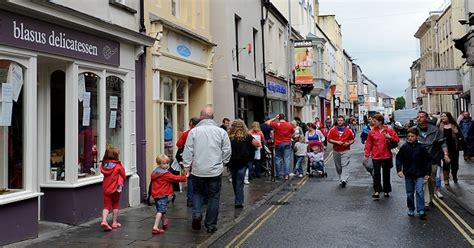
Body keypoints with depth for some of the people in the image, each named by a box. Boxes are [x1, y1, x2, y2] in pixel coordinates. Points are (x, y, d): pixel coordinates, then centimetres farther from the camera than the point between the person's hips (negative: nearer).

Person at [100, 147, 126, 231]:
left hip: (106, 188, 3)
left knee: (106, 205, 6)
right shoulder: (118, 166, -13)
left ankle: (104, 220, -13)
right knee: (115, 205, 11)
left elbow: (103, 173, 12)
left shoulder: (103, 165, -2)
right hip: (116, 187, -3)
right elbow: (124, 176, -3)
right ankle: (114, 222, 18)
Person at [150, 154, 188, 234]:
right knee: (161, 210, -10)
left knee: (160, 209, 23)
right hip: (162, 194, -9)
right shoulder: (165, 174, -15)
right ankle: (155, 228, -17)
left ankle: (164, 223, 44)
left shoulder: (154, 172, 12)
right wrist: (185, 177, -2)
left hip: (156, 194, 9)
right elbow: (175, 178, -11)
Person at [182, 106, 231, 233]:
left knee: (197, 192, 22)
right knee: (213, 197, 10)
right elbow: (227, 151, 2)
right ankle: (211, 225, 15)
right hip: (215, 170, 0)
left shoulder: (194, 131, -5)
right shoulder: (221, 131, -3)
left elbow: (188, 151, -3)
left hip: (198, 170, 0)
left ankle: (197, 214, 2)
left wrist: (186, 166, 7)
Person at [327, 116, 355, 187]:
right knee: (338, 167, 10)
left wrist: (348, 143, -10)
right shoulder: (332, 130, 3)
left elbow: (352, 140, 11)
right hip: (336, 151, 2)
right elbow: (329, 139, 0)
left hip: (345, 151, -2)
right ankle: (341, 179, 22)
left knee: (344, 166, -12)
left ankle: (344, 180, -19)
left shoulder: (348, 130, 4)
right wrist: (336, 142, -15)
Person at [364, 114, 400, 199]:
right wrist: (367, 155, -2)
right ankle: (377, 191, -5)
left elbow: (397, 140, 2)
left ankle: (386, 191, 24)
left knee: (386, 173, 12)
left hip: (387, 156, 1)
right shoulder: (372, 132, -1)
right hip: (376, 156, 0)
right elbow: (368, 144, 1)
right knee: (376, 173, -7)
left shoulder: (389, 130, -2)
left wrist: (390, 137, -17)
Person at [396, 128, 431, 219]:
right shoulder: (404, 147, -2)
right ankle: (411, 210, 25)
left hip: (419, 174, -2)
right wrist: (399, 170, -7)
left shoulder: (421, 148, -6)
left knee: (419, 191, -13)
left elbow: (427, 161, 1)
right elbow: (399, 158, 3)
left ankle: (421, 211, -7)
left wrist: (427, 173, 0)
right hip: (408, 174, 2)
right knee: (409, 193, 11)